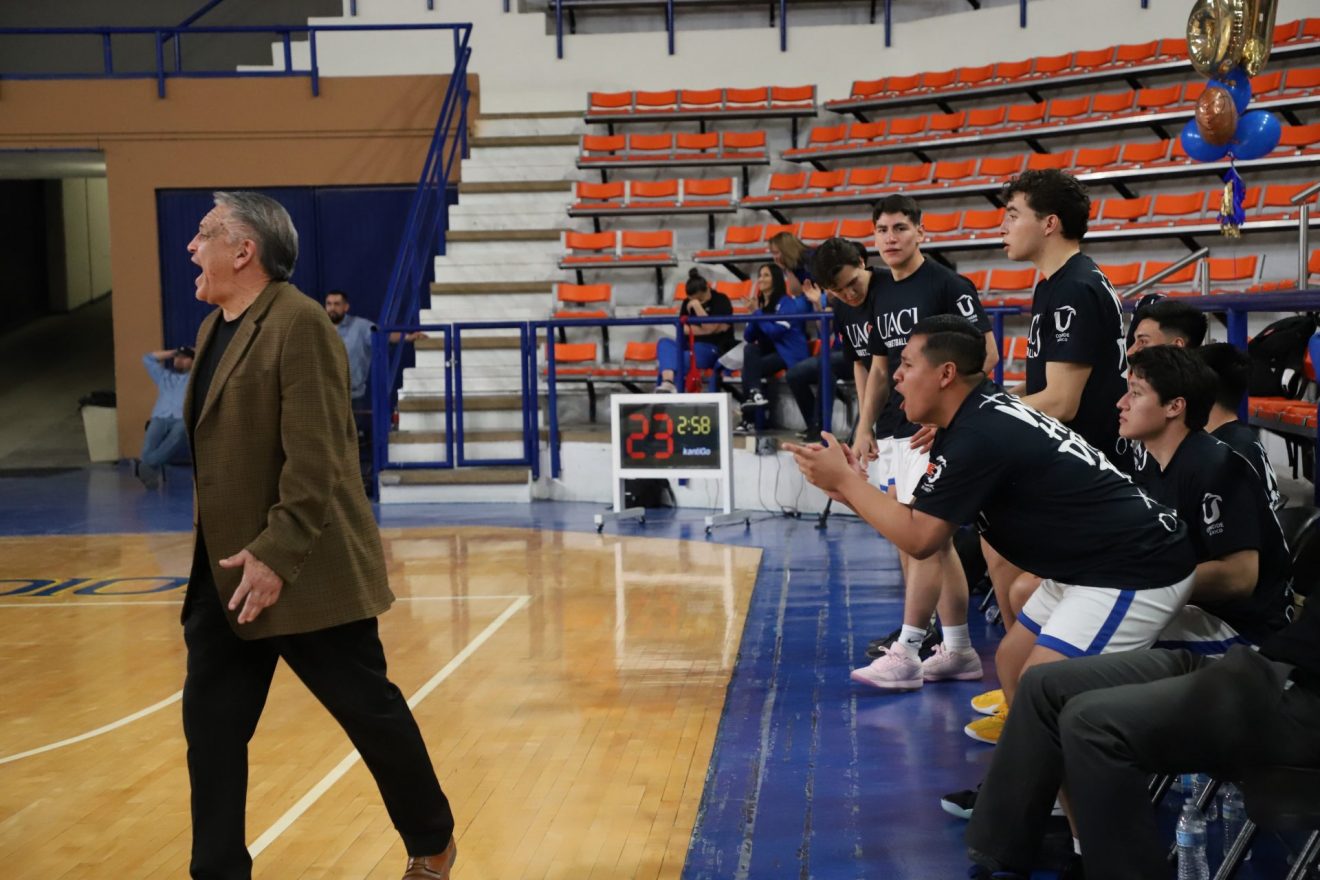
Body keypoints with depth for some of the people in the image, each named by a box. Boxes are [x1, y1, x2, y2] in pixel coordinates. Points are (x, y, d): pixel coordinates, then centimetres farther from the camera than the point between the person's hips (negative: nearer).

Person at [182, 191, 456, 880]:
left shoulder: (299, 324, -17)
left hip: (305, 572, -8)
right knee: (211, 723, 8)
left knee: (370, 710, 6)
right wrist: (217, 542, 15)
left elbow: (314, 460, -22)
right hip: (226, 571, 8)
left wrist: (275, 555, -23)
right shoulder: (214, 327, 11)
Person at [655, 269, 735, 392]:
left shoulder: (721, 300, -1)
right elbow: (682, 328, 2)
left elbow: (710, 327, -14)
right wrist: (702, 330, -9)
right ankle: (668, 382, -52)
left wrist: (698, 306, -15)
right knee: (664, 343, -28)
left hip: (714, 349, -5)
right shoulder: (687, 303, 15)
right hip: (691, 346, 5)